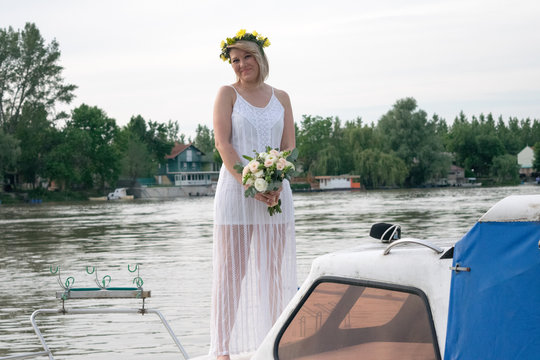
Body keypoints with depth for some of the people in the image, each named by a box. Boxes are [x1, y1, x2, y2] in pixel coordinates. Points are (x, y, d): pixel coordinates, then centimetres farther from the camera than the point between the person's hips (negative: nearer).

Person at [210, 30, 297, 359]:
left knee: (273, 270, 6)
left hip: (275, 192, 4)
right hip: (235, 190, -3)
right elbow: (222, 143, -7)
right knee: (231, 269, -4)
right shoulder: (227, 94, 3)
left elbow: (289, 147, 8)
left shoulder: (281, 97, 13)